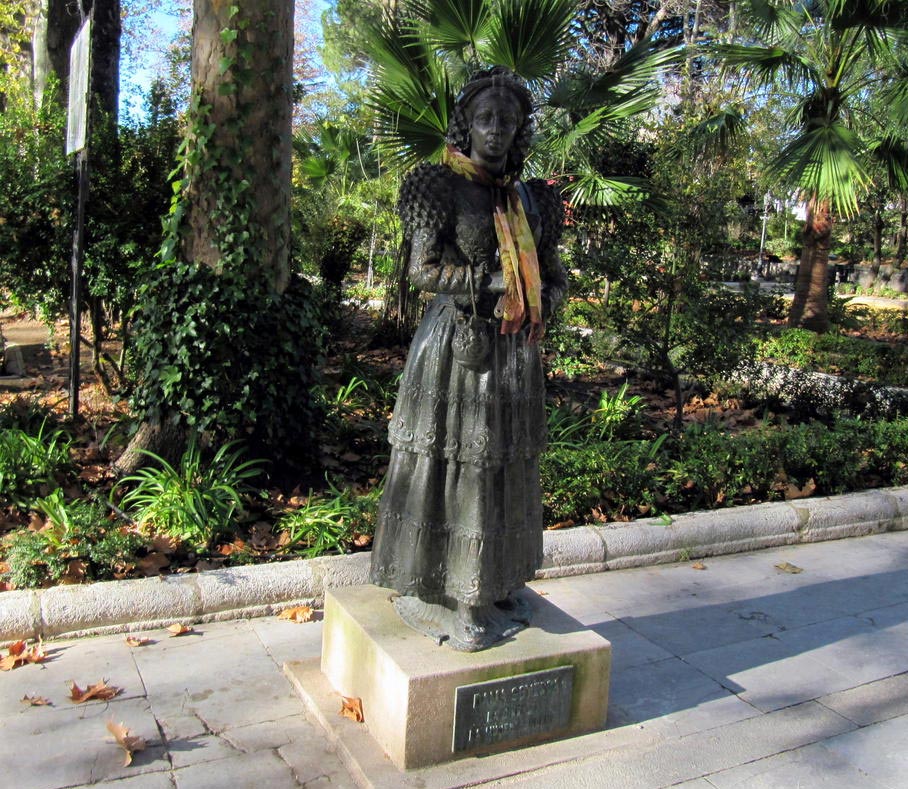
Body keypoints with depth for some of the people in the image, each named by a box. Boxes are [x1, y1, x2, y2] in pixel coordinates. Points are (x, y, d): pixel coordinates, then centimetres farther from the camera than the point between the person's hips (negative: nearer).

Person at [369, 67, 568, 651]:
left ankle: (496, 586, 24)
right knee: (450, 463, -3)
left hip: (515, 351, 6)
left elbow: (556, 278, 16)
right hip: (457, 344, -6)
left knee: (505, 465, 10)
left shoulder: (531, 200, 14)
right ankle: (436, 597, 9)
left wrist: (534, 295, -6)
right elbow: (423, 269, -12)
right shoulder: (442, 187, -3)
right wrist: (496, 281, -13)